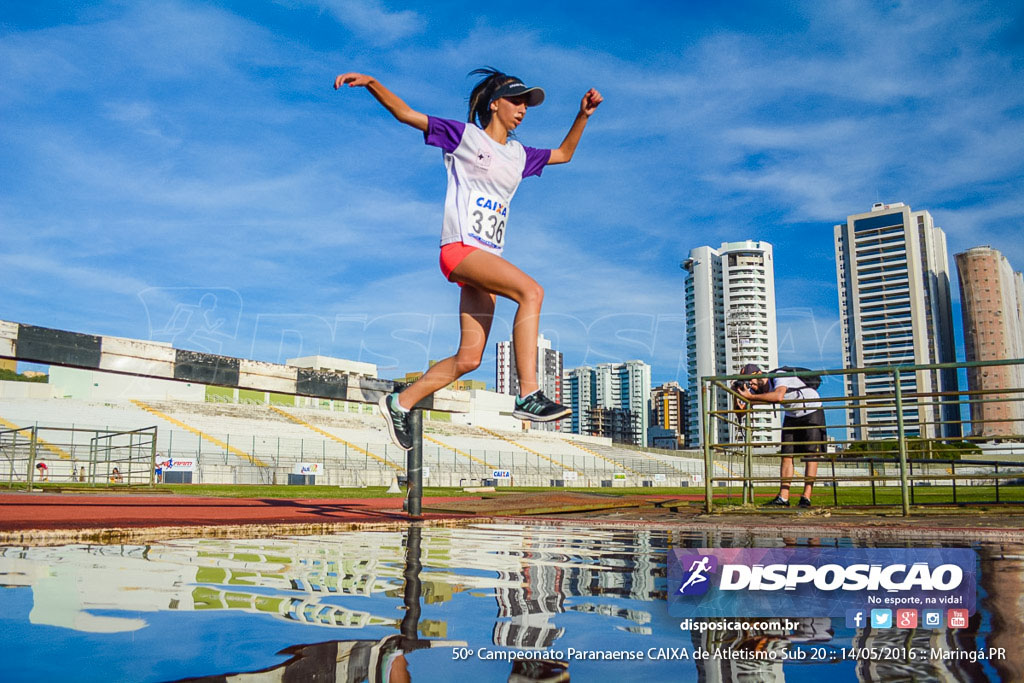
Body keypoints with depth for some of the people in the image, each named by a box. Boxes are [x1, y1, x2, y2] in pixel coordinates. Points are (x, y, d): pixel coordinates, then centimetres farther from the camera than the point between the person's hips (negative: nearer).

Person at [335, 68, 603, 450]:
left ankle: (400, 403, 16)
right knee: (531, 291, -29)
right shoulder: (463, 135, 7)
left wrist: (583, 115, 24)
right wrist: (371, 83, -9)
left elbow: (563, 154, 36)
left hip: (488, 258, 7)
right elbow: (405, 113, 5)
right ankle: (528, 395, -33)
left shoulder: (519, 154, 23)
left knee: (469, 358, 1)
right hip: (459, 247, -7)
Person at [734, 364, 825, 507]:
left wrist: (751, 396, -46)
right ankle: (783, 498, -4)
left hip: (812, 412, -7)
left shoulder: (779, 376, -30)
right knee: (787, 455, -2)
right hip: (792, 415, 7)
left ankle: (806, 497, -11)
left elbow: (778, 396, -50)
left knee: (811, 454, -10)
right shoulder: (760, 389, -8)